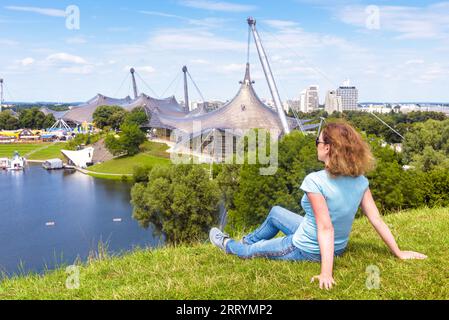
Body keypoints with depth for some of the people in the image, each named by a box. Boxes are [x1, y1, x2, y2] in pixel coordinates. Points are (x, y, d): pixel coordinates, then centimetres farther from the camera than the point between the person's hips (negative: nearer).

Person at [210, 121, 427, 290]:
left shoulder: (315, 181, -31)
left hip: (307, 251, -7)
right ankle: (247, 240, 51)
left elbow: (326, 228, -34)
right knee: (275, 212, 27)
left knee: (251, 251, 19)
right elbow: (376, 219, -12)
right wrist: (398, 253, -4)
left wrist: (326, 273, -35)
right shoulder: (360, 180, -12)